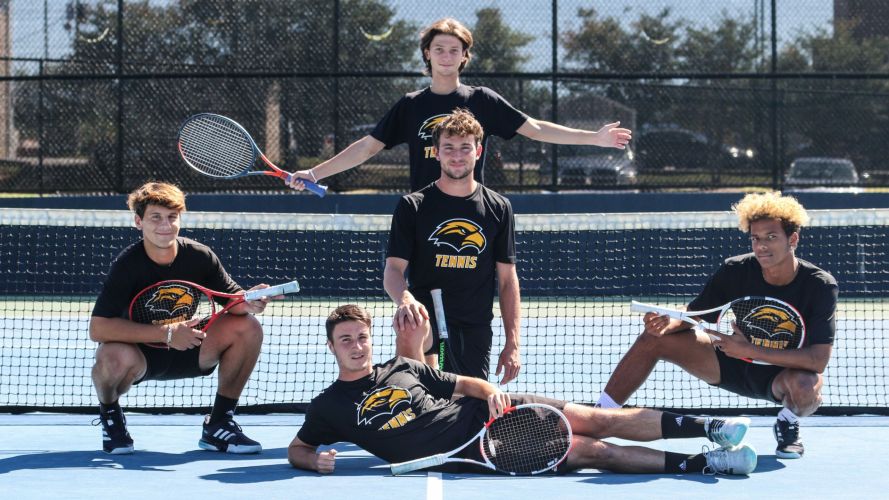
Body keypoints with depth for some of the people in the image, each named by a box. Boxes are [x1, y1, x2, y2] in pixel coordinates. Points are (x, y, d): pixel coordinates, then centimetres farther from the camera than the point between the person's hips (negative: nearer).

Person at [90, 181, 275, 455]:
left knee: (248, 328, -16)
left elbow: (233, 300, -4)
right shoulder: (127, 265, -23)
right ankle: (109, 413, 0)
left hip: (185, 353, 4)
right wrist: (167, 333, -36)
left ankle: (218, 424, 0)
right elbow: (98, 328, -31)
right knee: (115, 357, -39)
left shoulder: (199, 256, -11)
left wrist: (247, 303, -31)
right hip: (138, 353, -4)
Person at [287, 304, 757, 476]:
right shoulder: (328, 407, 3)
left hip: (482, 413, 4)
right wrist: (316, 461, -16)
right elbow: (295, 449, 9)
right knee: (587, 450, -12)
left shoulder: (401, 367, 13)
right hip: (467, 449, -4)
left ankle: (710, 428, -5)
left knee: (595, 420, -9)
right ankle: (708, 463, -12)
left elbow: (466, 383, 18)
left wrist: (492, 391, -5)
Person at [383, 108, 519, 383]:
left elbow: (508, 280, 10)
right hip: (427, 319, -3)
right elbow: (393, 269, -2)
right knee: (409, 328, -37)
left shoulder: (498, 208, 9)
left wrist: (512, 343, 4)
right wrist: (405, 300, -26)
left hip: (476, 333, 3)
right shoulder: (412, 206, 4)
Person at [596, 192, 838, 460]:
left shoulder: (820, 285, -24)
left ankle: (788, 422, -2)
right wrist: (668, 323, -30)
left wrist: (750, 350, -37)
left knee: (805, 386, -41)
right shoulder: (736, 271, -14)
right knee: (654, 338, -13)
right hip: (735, 366, 3)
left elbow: (818, 359, -31)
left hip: (786, 372, -3)